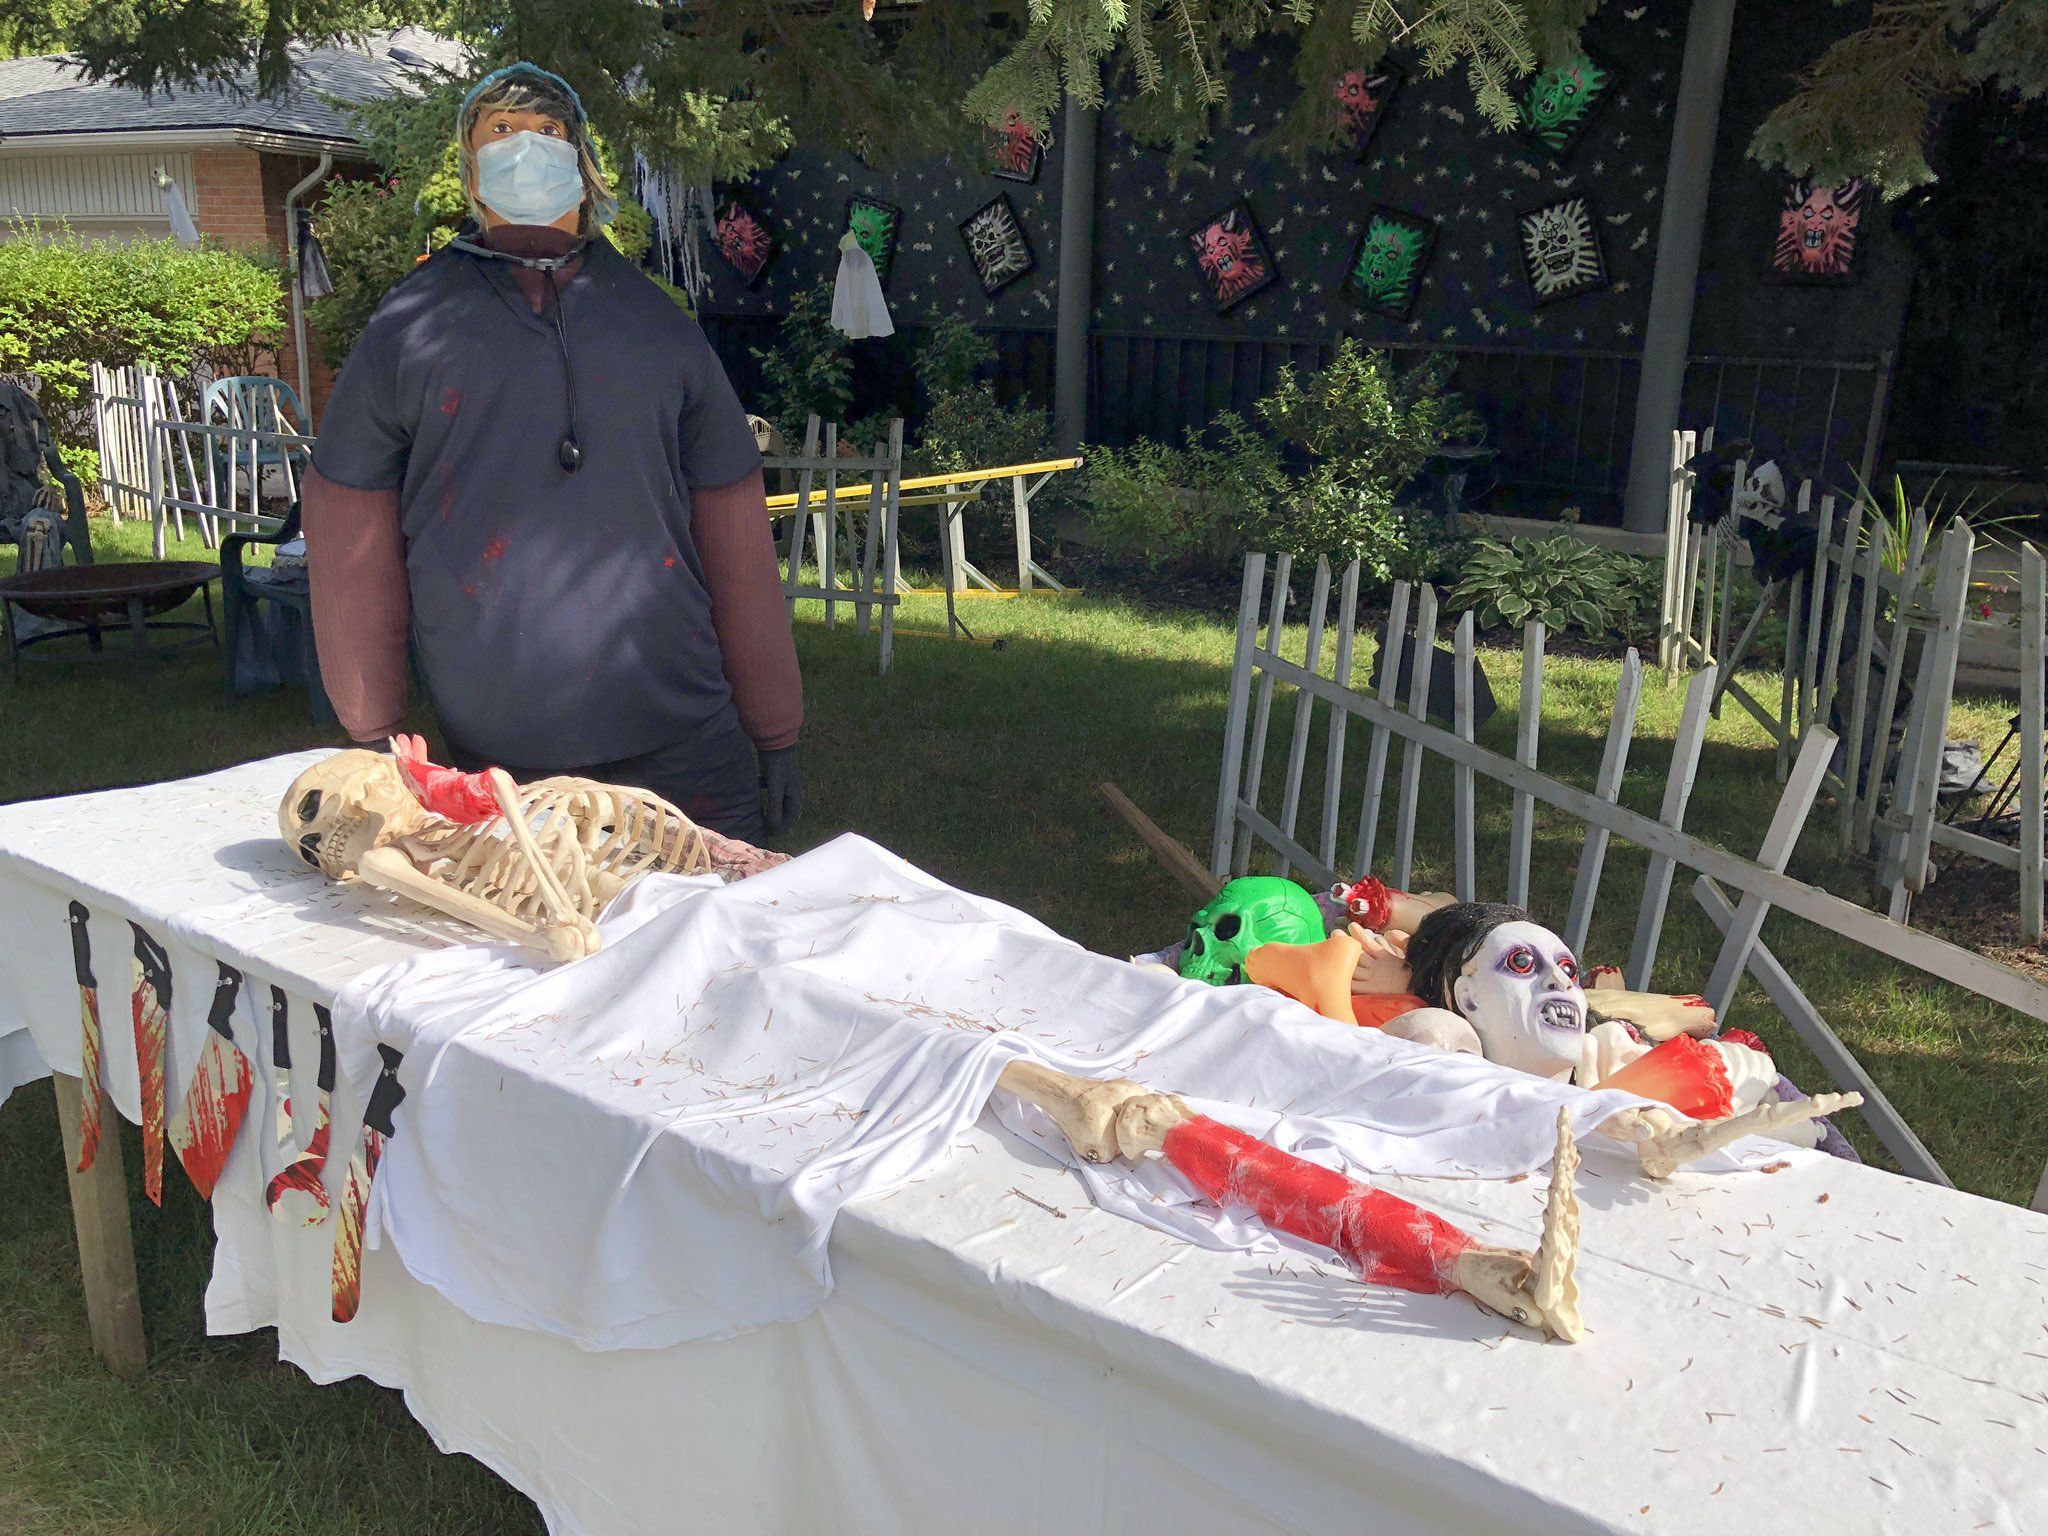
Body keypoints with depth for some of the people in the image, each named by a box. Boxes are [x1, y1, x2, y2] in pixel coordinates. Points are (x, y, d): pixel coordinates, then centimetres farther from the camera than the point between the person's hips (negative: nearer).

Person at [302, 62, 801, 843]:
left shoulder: (657, 323, 7)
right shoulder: (408, 326, 5)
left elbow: (735, 544, 7)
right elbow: (353, 549, 7)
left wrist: (774, 736, 5)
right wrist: (374, 739, 5)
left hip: (686, 749, 1)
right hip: (491, 763, -1)